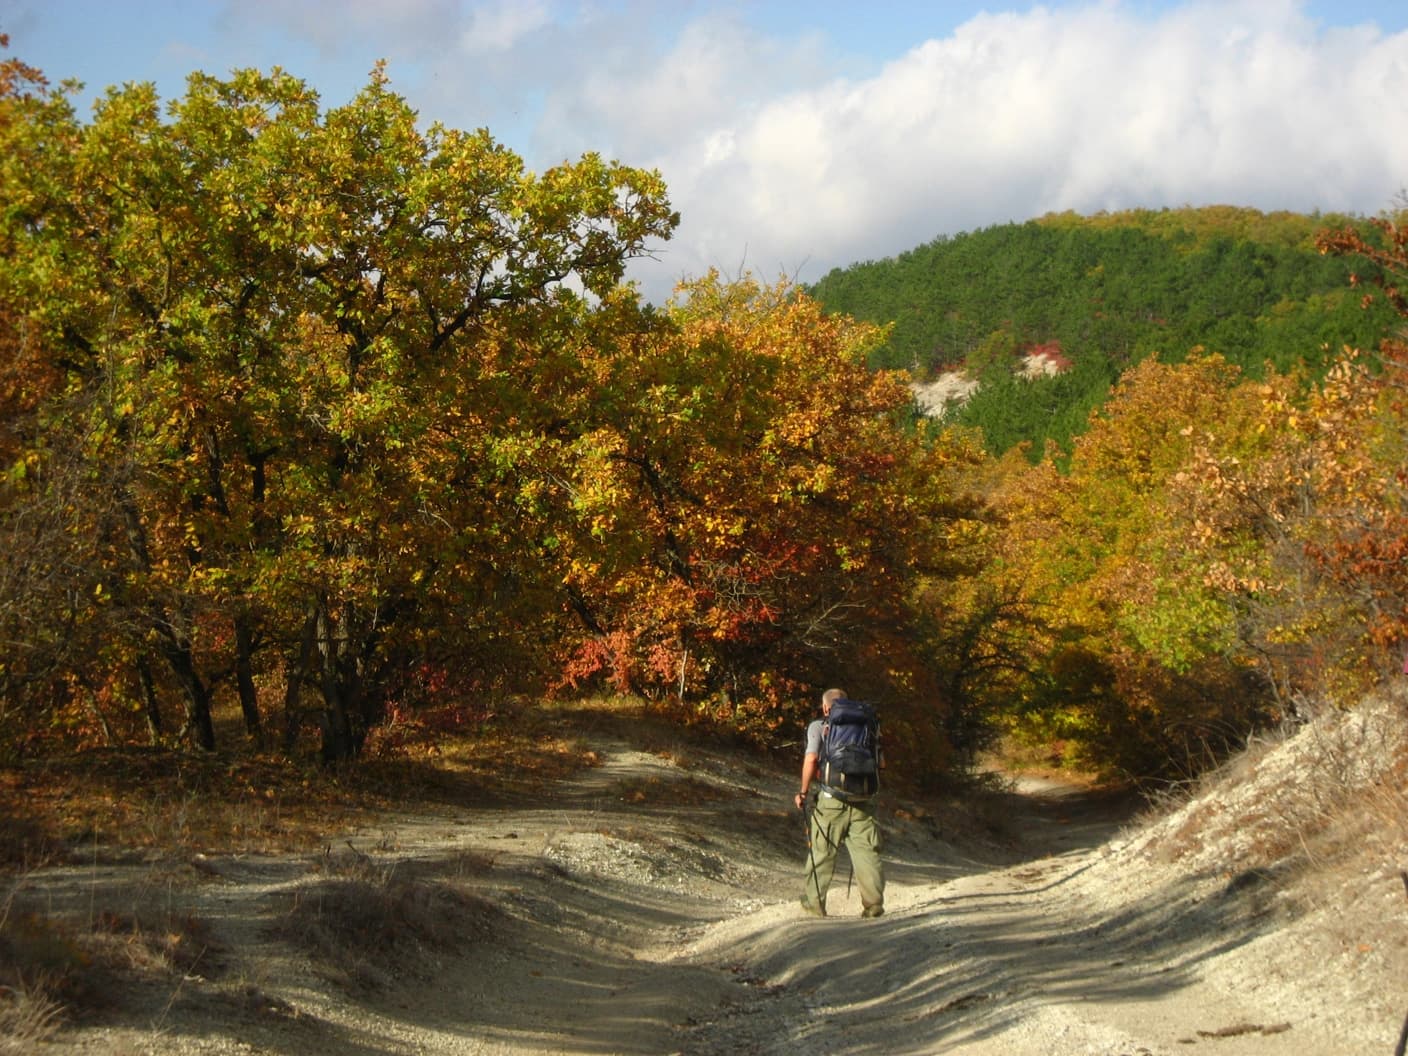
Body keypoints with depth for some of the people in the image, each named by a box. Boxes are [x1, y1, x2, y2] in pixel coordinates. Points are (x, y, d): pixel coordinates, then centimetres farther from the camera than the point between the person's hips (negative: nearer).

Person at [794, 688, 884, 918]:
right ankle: (874, 903, -4)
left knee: (821, 853, 5)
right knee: (866, 852, 3)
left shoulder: (818, 726, 3)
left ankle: (813, 903, 8)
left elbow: (811, 759, -8)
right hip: (862, 801, 2)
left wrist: (804, 791, 1)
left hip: (831, 800, -2)